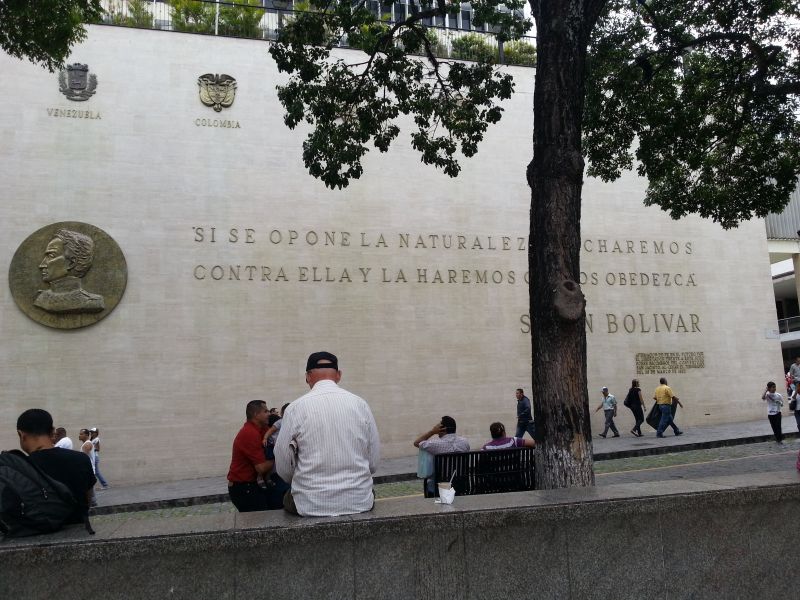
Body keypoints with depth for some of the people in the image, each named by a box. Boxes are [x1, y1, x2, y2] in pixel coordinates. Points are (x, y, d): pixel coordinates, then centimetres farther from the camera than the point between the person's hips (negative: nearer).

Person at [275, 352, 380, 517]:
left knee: (288, 498, 30)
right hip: (359, 502, 2)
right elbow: (374, 461, 2)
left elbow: (284, 468, -2)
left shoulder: (295, 408, -8)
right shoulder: (360, 404, -2)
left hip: (311, 504, -1)